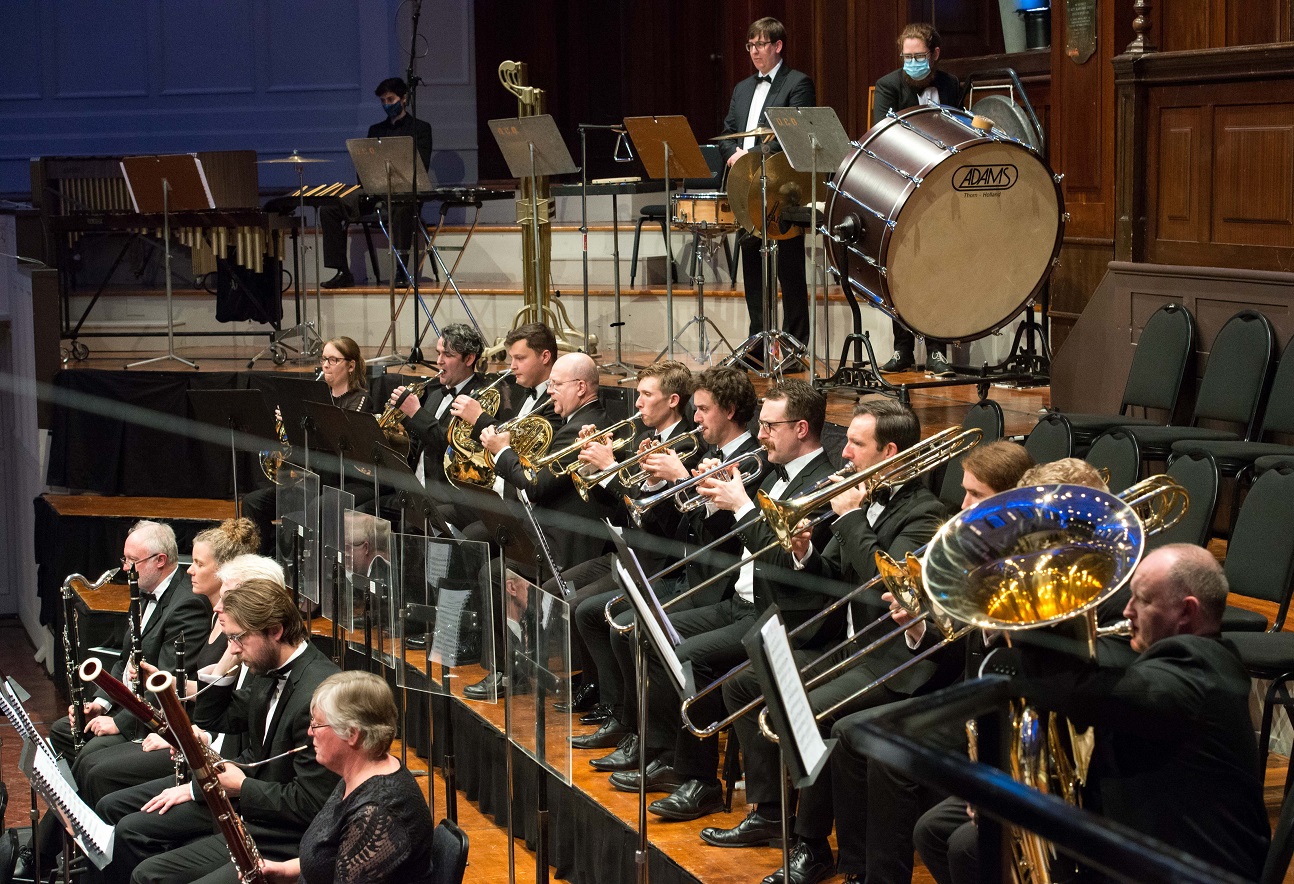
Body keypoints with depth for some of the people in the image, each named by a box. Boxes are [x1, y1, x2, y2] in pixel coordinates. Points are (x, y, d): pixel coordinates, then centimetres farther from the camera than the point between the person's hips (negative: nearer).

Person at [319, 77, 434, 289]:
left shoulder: (420, 128, 9)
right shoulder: (376, 130, 24)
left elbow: (421, 166, -4)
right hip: (374, 192, 5)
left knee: (402, 206, -43)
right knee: (329, 208, -16)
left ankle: (402, 271, -39)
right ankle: (342, 273, -15)